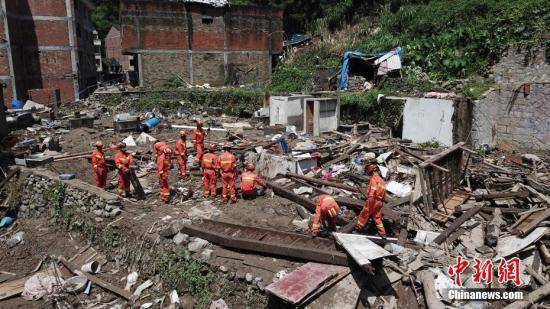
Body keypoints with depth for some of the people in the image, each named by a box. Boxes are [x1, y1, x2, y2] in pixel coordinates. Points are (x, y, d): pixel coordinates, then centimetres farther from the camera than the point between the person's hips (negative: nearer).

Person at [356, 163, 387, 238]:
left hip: (373, 200, -8)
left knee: (364, 213, 5)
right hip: (380, 202, 8)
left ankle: (359, 227, 15)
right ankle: (382, 233, 10)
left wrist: (370, 198, -28)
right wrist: (382, 201, 24)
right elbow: (384, 193, 20)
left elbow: (373, 189, -23)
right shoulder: (382, 180, 19)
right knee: (377, 217, 12)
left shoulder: (374, 178, -7)